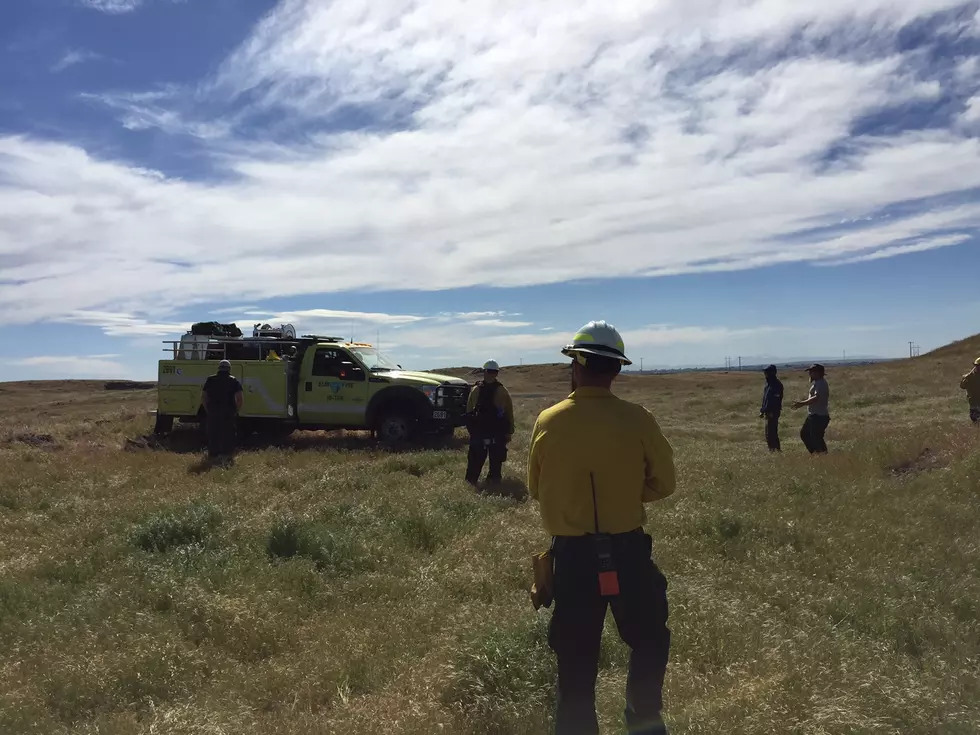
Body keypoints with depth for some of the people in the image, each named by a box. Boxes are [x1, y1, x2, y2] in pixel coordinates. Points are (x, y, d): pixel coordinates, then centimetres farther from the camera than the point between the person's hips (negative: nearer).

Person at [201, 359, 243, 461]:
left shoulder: (210, 380, 7)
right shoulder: (233, 380, 1)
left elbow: (203, 397, 4)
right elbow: (239, 397, -9)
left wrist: (207, 410, 8)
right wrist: (236, 410, -1)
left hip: (213, 411, 2)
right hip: (228, 411, -2)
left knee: (213, 433, 9)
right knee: (228, 433, 6)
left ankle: (213, 453, 11)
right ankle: (226, 453, 7)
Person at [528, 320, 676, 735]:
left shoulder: (547, 422, -10)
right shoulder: (636, 420, -12)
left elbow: (535, 489, 2)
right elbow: (663, 483, 0)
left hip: (571, 554, 1)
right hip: (628, 551, 0)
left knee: (575, 655, 15)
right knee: (649, 639, 24)